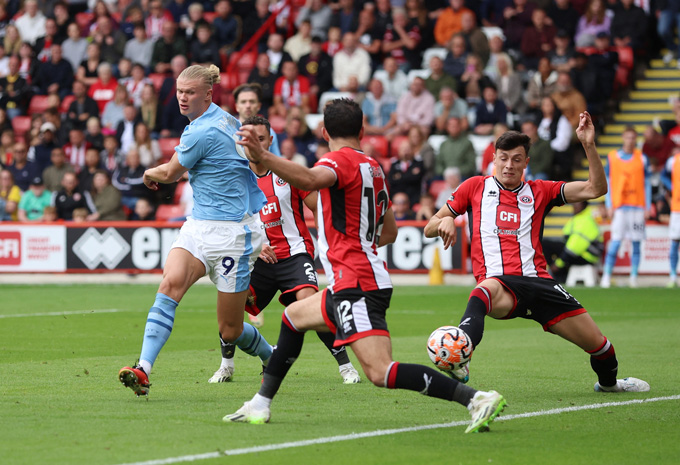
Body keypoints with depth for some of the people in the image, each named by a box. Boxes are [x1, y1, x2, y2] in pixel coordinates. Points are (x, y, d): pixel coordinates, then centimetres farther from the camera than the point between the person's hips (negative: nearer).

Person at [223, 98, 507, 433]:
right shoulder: (373, 168, 18)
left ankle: (477, 398, -28)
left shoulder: (341, 160, -8)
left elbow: (310, 180, -33)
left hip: (356, 285, -10)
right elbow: (389, 232, 27)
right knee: (292, 317, 28)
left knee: (381, 373, -21)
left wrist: (261, 156, -45)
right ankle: (260, 405, 32)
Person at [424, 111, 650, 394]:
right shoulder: (476, 187, 14)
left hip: (537, 280, 3)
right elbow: (429, 230, 17)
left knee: (596, 342, 3)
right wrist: (443, 222, -7)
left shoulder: (539, 192, 17)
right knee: (487, 290, -43)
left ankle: (608, 382, 37)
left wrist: (589, 145, -3)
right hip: (497, 282, -3)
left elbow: (595, 189, 9)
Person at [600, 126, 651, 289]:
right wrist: (609, 206, 2)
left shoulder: (642, 158, 7)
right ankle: (606, 276, -5)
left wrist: (647, 207, 4)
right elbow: (608, 183, 9)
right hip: (619, 206, -1)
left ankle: (634, 277, 4)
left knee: (636, 243, 0)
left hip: (638, 206, 1)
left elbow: (646, 184, 10)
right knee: (615, 241, -9)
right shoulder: (612, 157, 6)